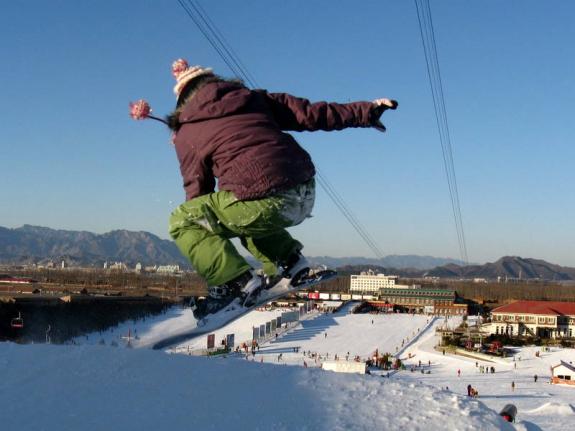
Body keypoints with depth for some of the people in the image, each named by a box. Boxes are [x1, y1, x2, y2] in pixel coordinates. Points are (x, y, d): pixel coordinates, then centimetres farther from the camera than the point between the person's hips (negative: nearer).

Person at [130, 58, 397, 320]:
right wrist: (369, 110, 21)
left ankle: (235, 280, -7)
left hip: (265, 205, -6)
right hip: (305, 197, 6)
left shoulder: (185, 134, 12)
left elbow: (198, 192, 16)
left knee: (182, 221, 8)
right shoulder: (254, 99, 19)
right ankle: (288, 259, 19)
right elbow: (310, 114, 14)